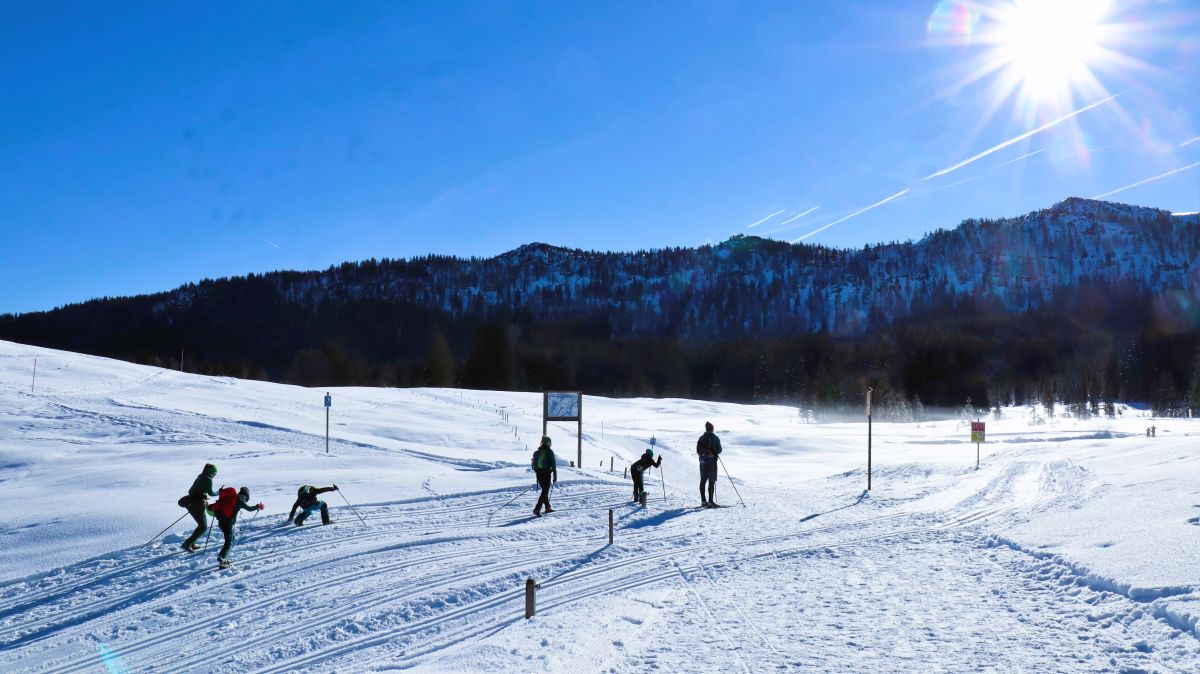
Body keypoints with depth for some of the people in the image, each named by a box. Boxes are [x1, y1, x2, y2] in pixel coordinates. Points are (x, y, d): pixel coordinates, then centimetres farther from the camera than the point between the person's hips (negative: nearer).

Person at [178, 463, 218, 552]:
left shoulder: (200, 477, 16)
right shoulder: (208, 479, -9)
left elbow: (190, 491, 21)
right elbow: (210, 493, -13)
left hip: (190, 503, 9)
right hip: (198, 505, -9)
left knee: (201, 524, 21)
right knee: (203, 527, -2)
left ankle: (191, 544, 19)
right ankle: (187, 544, -10)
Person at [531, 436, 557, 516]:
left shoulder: (537, 451, 11)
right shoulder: (549, 451, -7)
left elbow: (533, 463, 14)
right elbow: (553, 465, -10)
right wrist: (555, 476, -6)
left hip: (539, 473, 6)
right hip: (546, 473, -6)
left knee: (545, 490, 21)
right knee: (545, 492, -5)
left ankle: (548, 507, 28)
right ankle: (537, 509, -18)